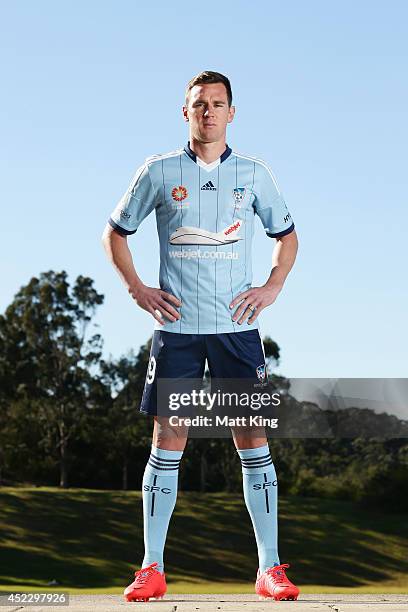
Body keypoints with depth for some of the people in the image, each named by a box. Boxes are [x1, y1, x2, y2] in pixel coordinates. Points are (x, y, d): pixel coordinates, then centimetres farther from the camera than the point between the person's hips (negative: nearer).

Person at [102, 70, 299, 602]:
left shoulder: (253, 173, 8)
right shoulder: (159, 172, 5)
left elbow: (287, 235, 20)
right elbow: (115, 232, 14)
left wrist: (273, 286, 5)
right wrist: (137, 288, 3)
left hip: (237, 325, 1)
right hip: (176, 326, -1)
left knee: (253, 439, -2)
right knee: (167, 441, -2)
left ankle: (270, 569, 3)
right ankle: (152, 568, 4)